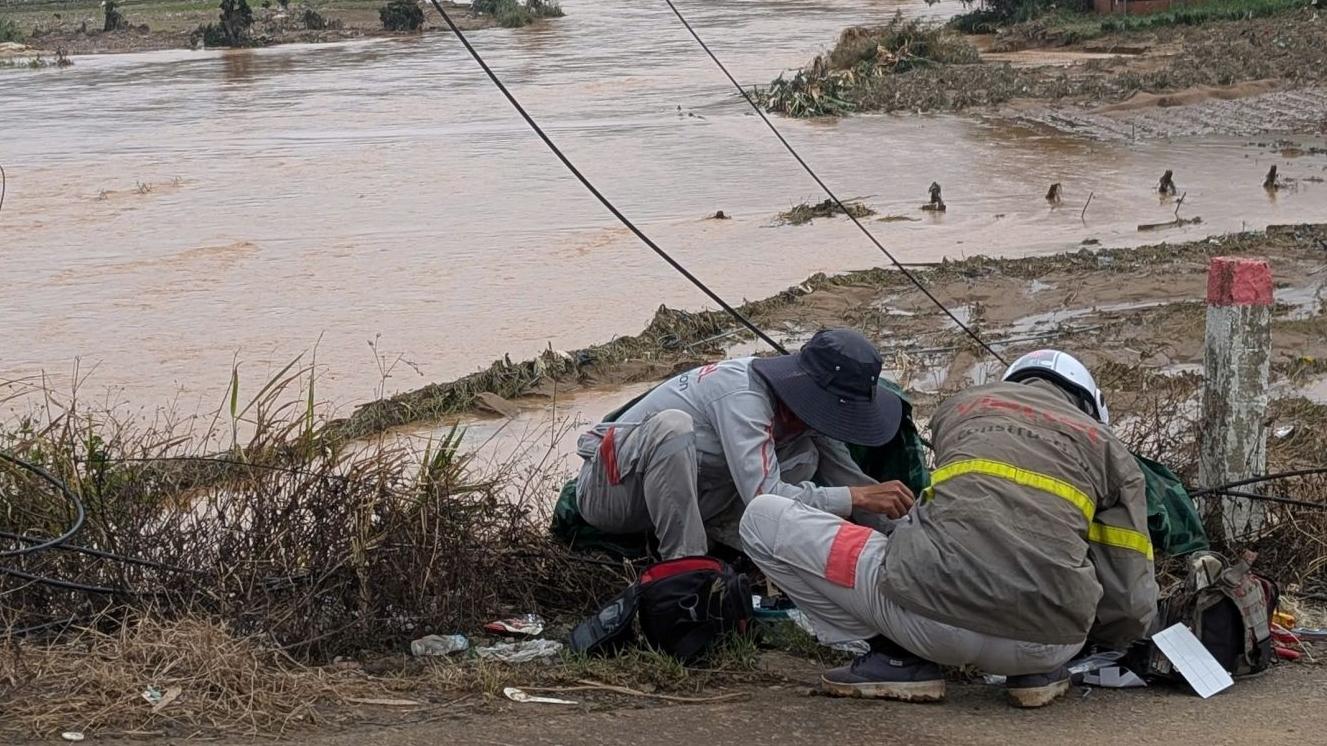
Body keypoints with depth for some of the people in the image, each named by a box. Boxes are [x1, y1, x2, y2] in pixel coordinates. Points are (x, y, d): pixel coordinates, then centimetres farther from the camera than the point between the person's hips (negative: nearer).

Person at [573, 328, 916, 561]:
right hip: (607, 486, -7)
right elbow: (764, 497, -40)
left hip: (668, 493, 7)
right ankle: (683, 567, -29)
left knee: (804, 457, -9)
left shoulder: (800, 409, -5)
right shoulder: (743, 397, -31)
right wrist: (860, 497, -39)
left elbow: (848, 476, 3)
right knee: (673, 424, -41)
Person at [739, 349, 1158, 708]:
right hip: (1048, 644, 3)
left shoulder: (963, 405, 25)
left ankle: (900, 658, 12)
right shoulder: (1109, 447, 22)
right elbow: (1132, 604, 17)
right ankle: (1037, 669, 18)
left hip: (933, 615, -2)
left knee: (763, 518, 18)